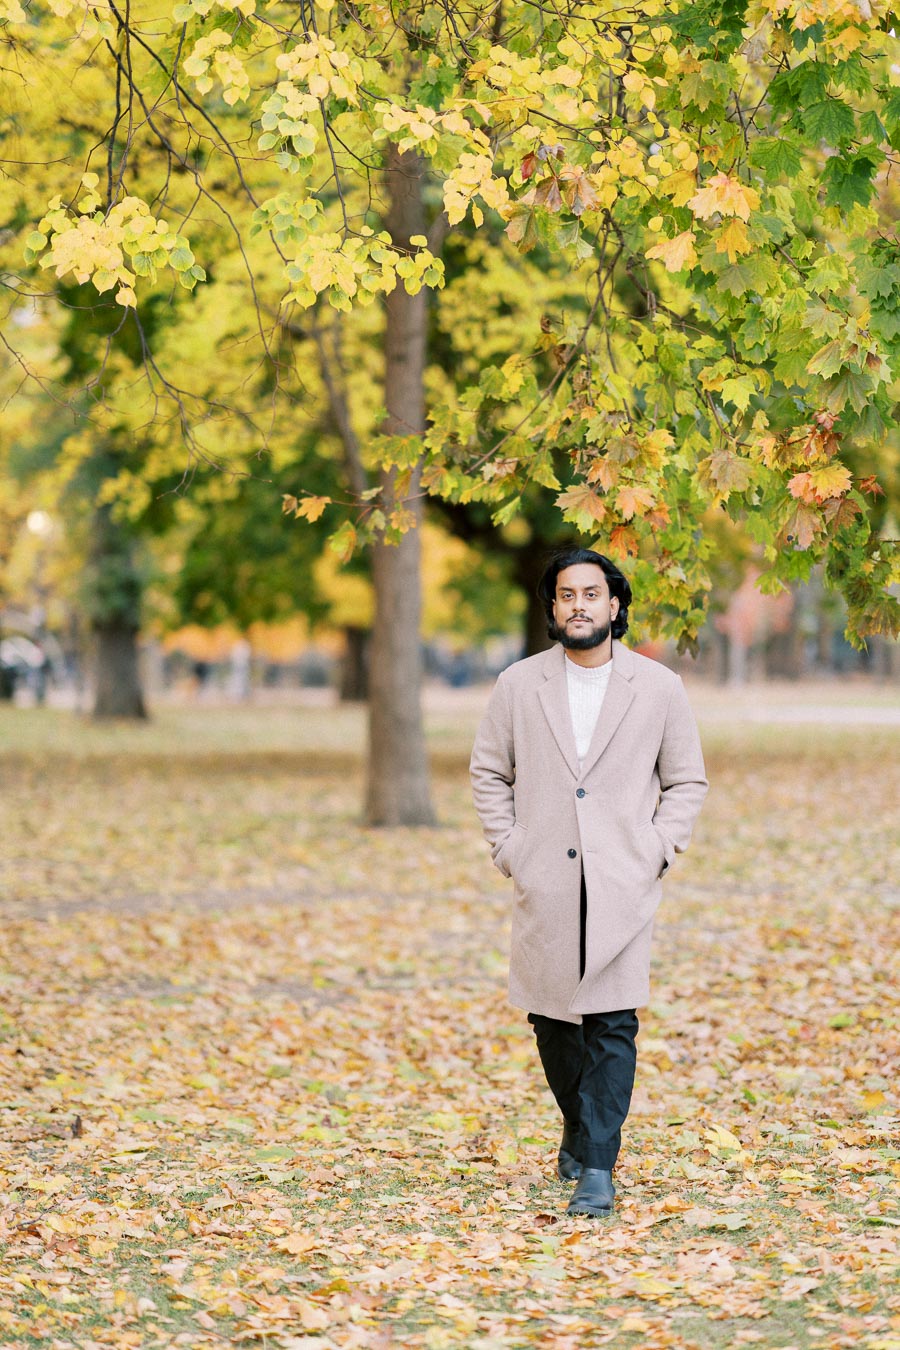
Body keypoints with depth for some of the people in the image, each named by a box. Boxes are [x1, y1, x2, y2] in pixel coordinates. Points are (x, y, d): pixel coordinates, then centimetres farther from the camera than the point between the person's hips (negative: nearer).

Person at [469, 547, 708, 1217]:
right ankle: (579, 1129, 35)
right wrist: (507, 849, 4)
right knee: (552, 1019, 10)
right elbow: (489, 771, 13)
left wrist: (657, 852, -2)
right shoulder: (519, 685, 4)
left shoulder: (659, 688, 2)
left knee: (612, 1024, -9)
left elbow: (687, 782, 9)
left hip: (623, 886, -2)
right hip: (545, 886, 2)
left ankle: (598, 1167, -5)